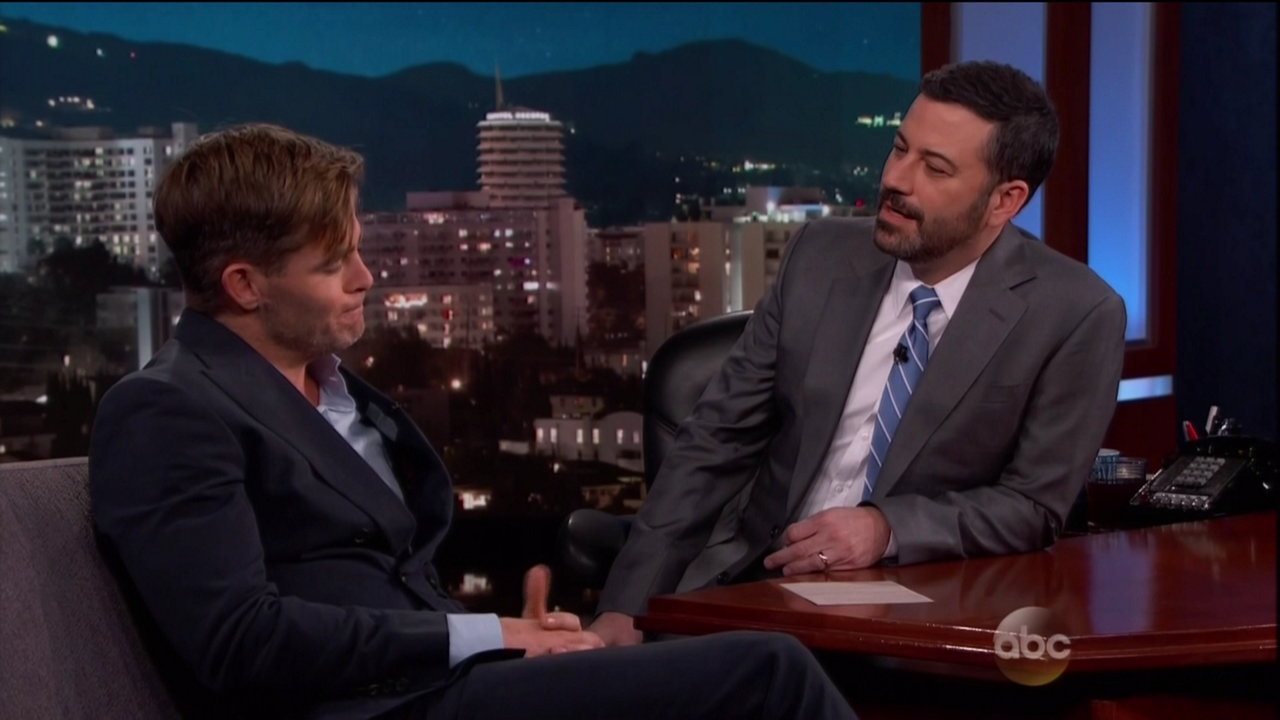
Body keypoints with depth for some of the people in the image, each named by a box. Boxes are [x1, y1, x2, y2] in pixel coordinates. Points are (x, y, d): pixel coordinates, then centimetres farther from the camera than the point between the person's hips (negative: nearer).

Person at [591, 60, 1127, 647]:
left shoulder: (1076, 315, -9)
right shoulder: (821, 254, 1)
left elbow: (1033, 506, -6)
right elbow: (717, 439, 2)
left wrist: (889, 528, -23)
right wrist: (625, 607, -6)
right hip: (755, 581, 2)